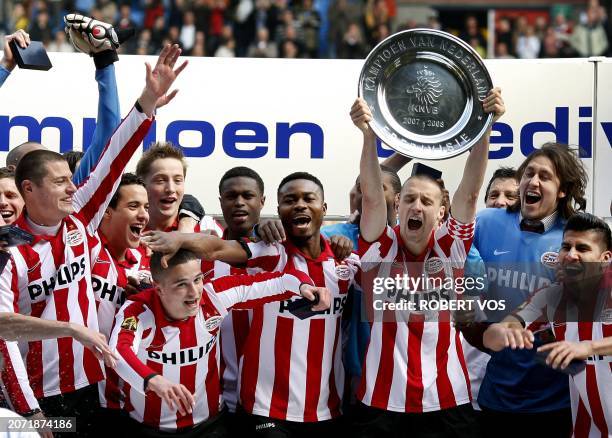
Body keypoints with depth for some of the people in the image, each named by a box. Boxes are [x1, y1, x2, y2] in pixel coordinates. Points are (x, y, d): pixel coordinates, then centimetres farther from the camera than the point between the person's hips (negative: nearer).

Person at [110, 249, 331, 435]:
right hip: (148, 428, -3)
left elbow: (271, 281, -3)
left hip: (208, 424, 3)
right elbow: (119, 352, -39)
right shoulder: (137, 310, -20)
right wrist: (153, 380, -58)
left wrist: (303, 285, -23)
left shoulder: (213, 297, -10)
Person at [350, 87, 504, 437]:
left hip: (446, 399, 1)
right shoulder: (381, 247, -1)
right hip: (382, 400, -1)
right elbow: (372, 195, -16)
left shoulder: (450, 246, 2)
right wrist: (369, 135, -30)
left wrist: (484, 127, -21)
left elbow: (470, 191, -9)